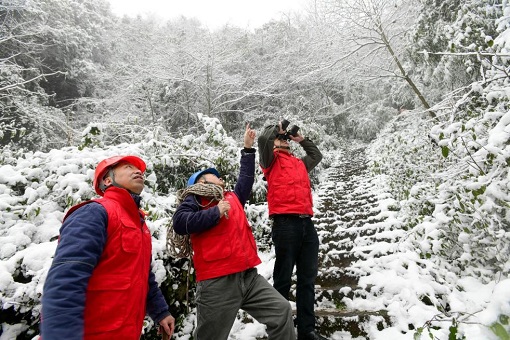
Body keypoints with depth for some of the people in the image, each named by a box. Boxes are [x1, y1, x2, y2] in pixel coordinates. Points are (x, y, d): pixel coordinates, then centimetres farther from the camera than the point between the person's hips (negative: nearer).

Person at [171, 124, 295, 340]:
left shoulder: (232, 198, 21)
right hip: (217, 282, -6)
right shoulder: (194, 200, 2)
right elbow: (180, 223, -16)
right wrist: (216, 212, -12)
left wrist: (248, 148, 37)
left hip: (248, 276, 7)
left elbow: (246, 178, 34)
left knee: (281, 311, 6)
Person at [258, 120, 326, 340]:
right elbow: (263, 139, -10)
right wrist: (278, 127, 8)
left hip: (307, 225, 7)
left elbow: (317, 155, 44)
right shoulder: (272, 161, 7)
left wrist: (301, 139, 37)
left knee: (307, 279, 10)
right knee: (283, 279, -1)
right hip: (285, 224, -6)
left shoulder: (300, 163, 26)